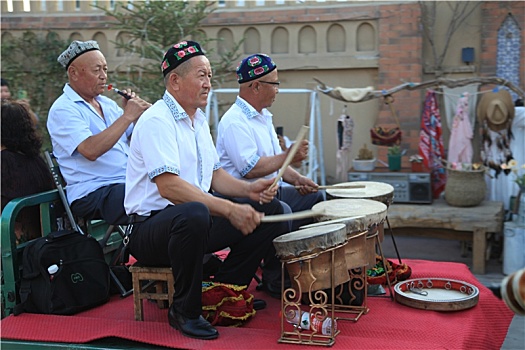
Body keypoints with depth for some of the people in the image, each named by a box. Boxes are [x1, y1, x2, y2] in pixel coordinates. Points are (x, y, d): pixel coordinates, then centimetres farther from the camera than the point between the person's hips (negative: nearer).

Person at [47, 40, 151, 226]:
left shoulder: (107, 103, 19)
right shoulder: (63, 109, -5)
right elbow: (91, 151, -21)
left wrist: (136, 112, 3)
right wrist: (127, 116, -17)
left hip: (131, 182, 8)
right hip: (92, 194, -7)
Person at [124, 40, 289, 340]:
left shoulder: (199, 119, 16)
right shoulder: (157, 121, -16)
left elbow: (215, 174, 18)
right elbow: (168, 186, -28)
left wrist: (248, 189, -2)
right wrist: (229, 209, -32)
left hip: (197, 217, 9)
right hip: (152, 224, -9)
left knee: (271, 209, -1)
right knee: (194, 214, -42)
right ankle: (185, 311, -19)